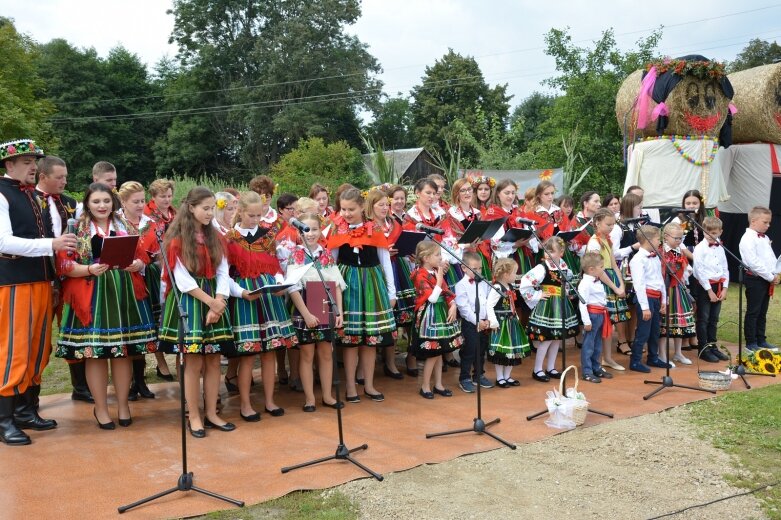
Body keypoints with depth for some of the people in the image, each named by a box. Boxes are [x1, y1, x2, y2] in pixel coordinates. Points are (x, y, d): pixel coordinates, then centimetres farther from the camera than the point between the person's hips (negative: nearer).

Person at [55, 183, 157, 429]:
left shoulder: (124, 226, 10)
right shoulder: (76, 229, 1)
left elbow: (141, 256, 12)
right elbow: (64, 264, -6)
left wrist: (138, 264, -11)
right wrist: (89, 269, -22)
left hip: (123, 294, 3)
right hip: (91, 296, -3)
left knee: (123, 352, 6)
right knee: (94, 353, 1)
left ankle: (123, 404, 21)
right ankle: (100, 408, 16)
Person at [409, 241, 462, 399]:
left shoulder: (437, 272, 10)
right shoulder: (421, 275, -15)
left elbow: (447, 293, 12)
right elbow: (432, 298, -22)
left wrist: (453, 305, -5)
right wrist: (439, 279, -18)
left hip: (442, 315, 8)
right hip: (429, 317, -8)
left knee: (439, 351, 12)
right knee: (432, 353, -4)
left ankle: (438, 384, 21)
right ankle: (425, 386, 9)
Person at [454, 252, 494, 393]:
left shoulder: (484, 283, 8)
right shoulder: (461, 285, -11)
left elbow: (489, 303, 7)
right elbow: (464, 307, -15)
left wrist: (488, 319, -4)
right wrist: (477, 321, -16)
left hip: (484, 323, 6)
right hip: (469, 323, -6)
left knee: (481, 351, 16)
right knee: (468, 352, 0)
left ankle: (479, 375, 31)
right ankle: (464, 379, 12)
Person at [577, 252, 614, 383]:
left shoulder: (597, 281, 13)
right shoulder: (585, 283, -17)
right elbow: (582, 303, -21)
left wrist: (604, 314, 20)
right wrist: (586, 321, -22)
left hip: (600, 314, 10)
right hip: (592, 315, -10)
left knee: (597, 344, 17)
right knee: (588, 345, -3)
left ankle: (597, 368, 28)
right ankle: (587, 372, 2)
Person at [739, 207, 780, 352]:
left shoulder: (765, 239, 14)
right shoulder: (748, 239, -15)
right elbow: (754, 262, -21)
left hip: (767, 280, 9)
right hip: (755, 280, -8)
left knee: (762, 313, 15)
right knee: (753, 312, -1)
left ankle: (761, 340, 24)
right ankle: (750, 343, 6)